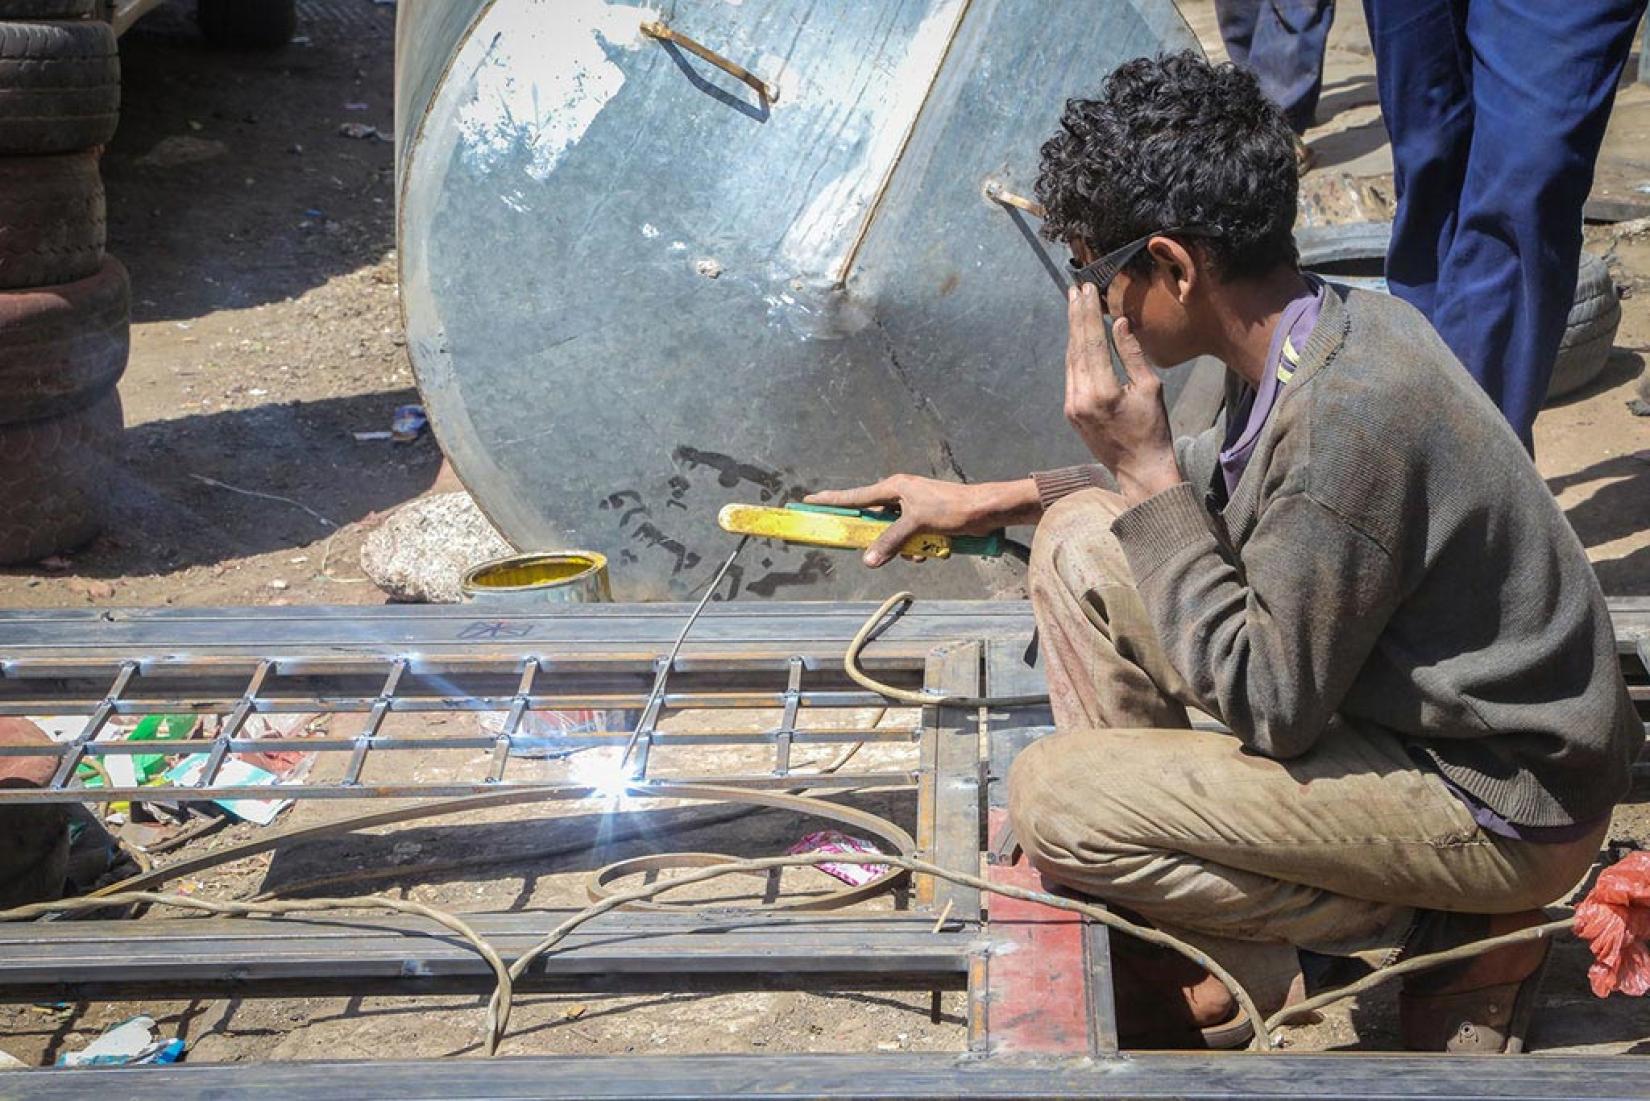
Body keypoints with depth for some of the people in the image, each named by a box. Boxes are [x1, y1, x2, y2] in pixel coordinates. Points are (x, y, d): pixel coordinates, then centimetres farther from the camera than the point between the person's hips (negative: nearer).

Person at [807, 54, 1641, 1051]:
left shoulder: (1349, 419, -32)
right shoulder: (1321, 326, -3)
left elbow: (1270, 707, -25)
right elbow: (1229, 485, 19)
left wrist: (1145, 472, -23)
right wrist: (1003, 499, 16)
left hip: (1508, 808, -9)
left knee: (1054, 799, -16)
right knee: (1079, 541, 6)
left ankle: (1438, 943, 0)